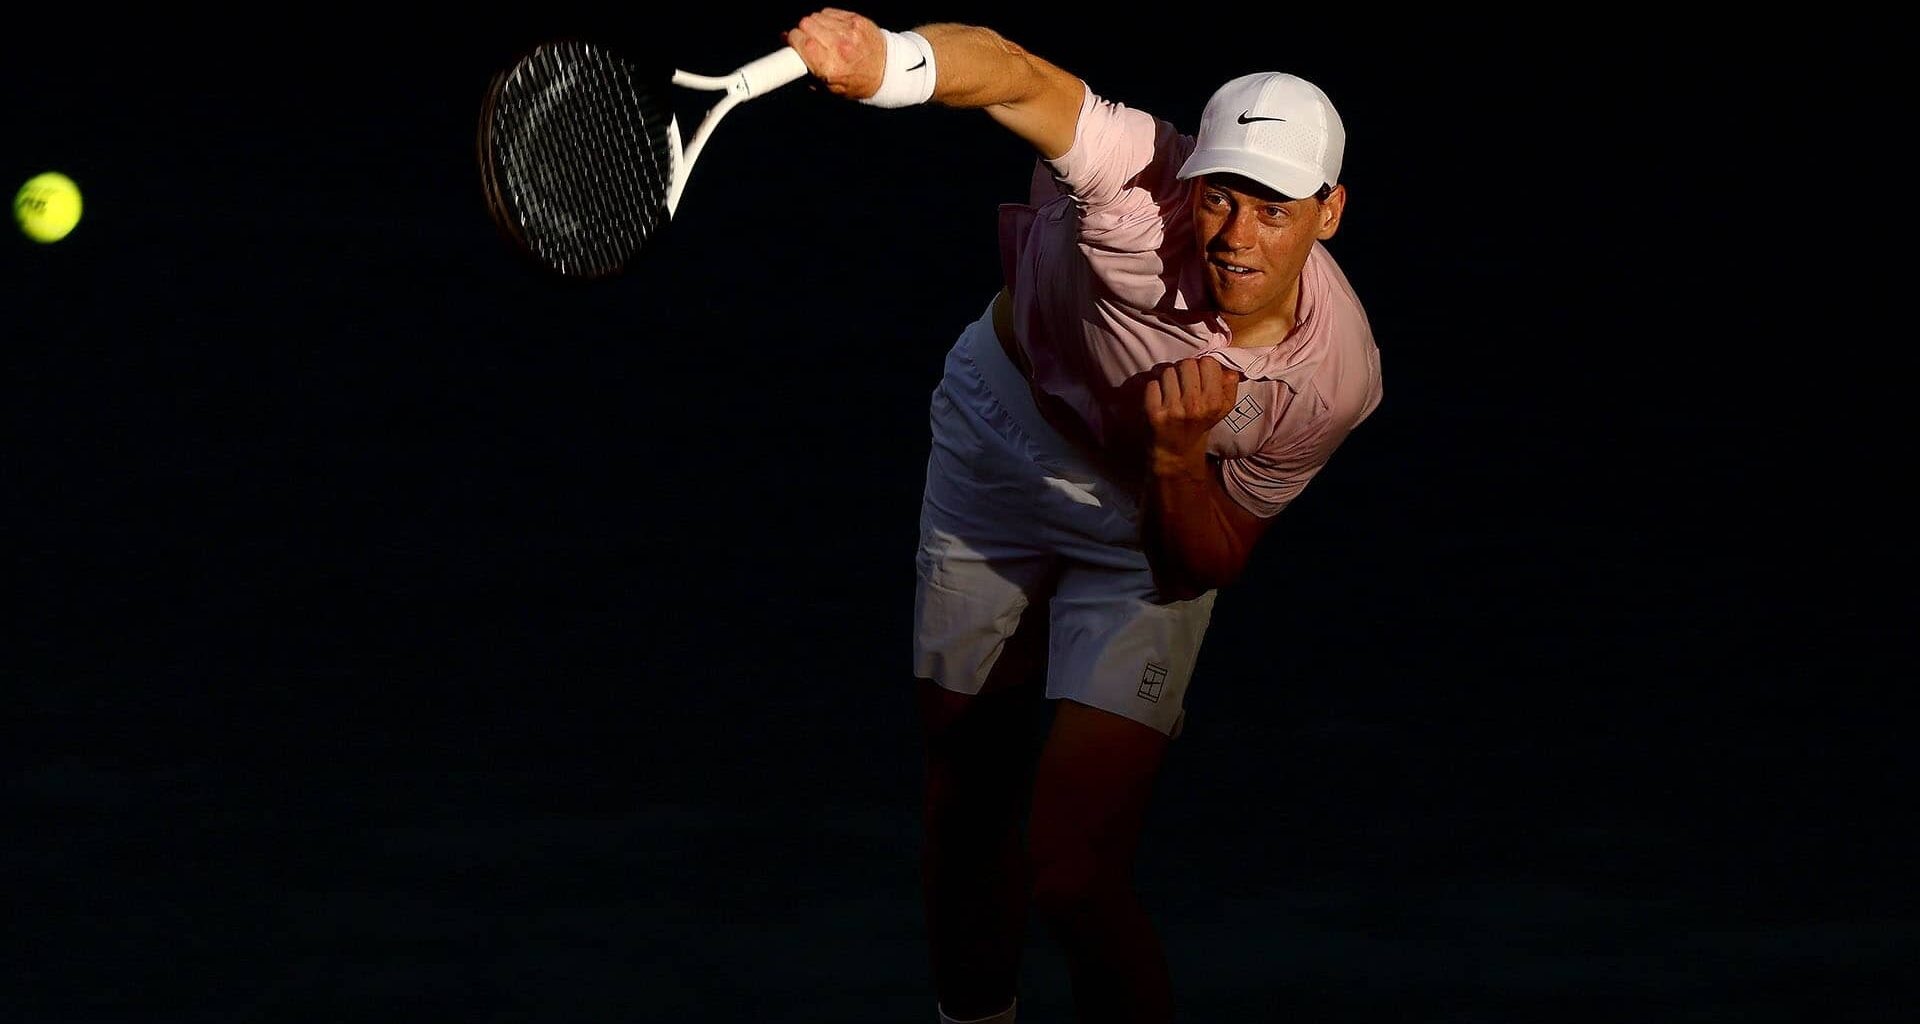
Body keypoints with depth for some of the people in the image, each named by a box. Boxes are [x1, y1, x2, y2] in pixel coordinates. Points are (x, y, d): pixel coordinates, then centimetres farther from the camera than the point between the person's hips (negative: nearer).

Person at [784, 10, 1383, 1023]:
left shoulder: (1332, 379, -27)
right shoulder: (1142, 193, -35)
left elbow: (1206, 568, -16)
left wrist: (1177, 457, -37)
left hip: (1151, 517, -1)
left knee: (1073, 877, -16)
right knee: (967, 807, 14)